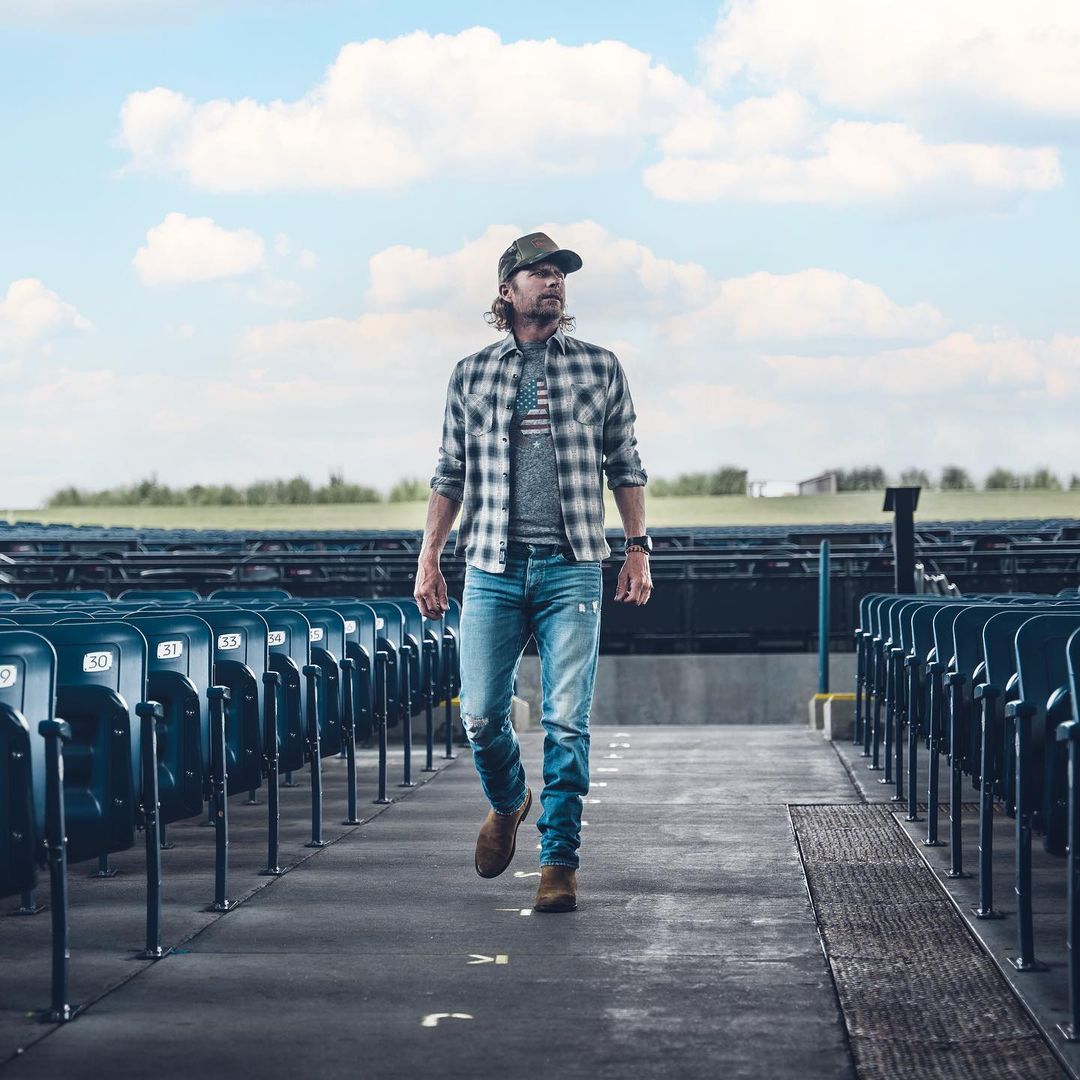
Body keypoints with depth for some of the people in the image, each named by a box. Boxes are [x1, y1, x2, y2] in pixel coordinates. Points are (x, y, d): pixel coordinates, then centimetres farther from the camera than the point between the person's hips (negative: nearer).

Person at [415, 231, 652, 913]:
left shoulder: (600, 368, 9)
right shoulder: (472, 375, 10)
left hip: (572, 568, -1)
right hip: (493, 571, 1)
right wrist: (429, 560, 8)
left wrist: (638, 548, 4)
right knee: (481, 715, 0)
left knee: (567, 722, -6)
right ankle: (508, 801, 31)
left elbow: (625, 466, 12)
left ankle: (561, 860, 3)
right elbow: (451, 474, 13)